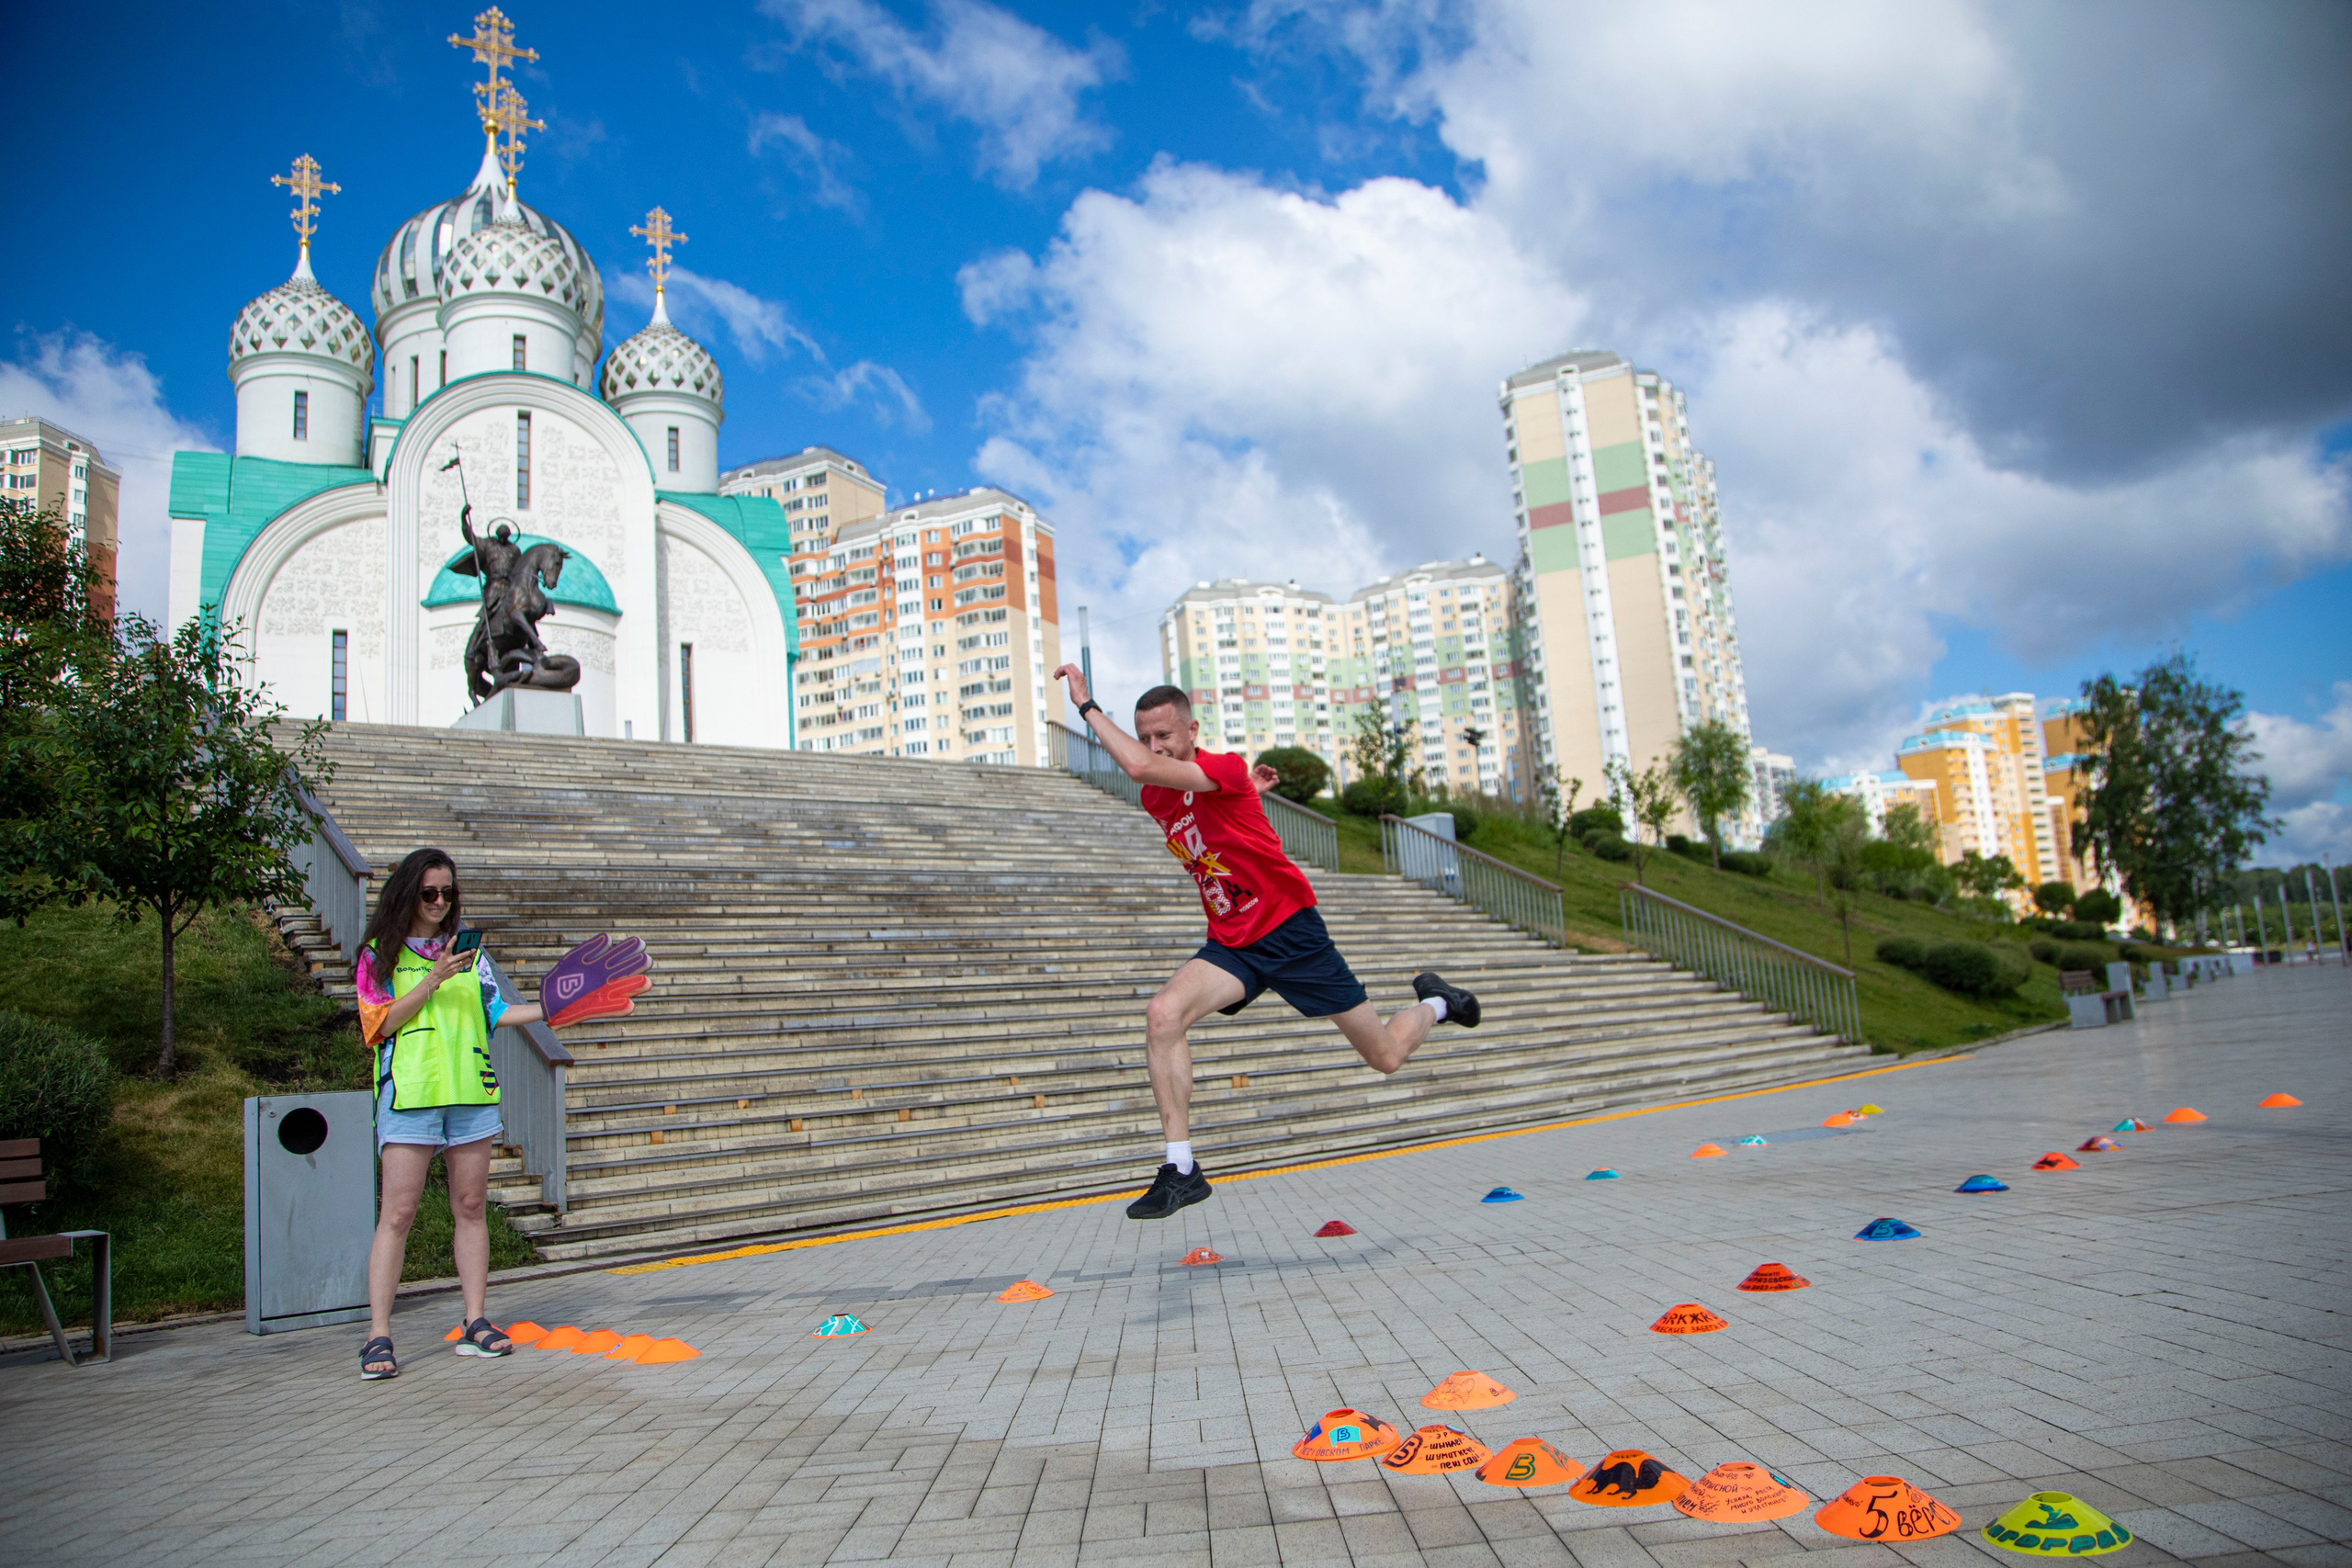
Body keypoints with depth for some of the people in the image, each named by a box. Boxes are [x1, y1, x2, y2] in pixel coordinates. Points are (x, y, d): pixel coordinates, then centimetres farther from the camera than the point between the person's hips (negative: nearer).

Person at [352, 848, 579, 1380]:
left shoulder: (465, 949, 15)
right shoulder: (379, 955, 4)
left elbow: (493, 1010, 11)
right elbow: (380, 1025, -6)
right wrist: (433, 981, -15)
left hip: (469, 1091, 4)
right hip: (409, 1093, -4)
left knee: (471, 1207, 5)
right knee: (397, 1213, -6)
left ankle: (475, 1324, 11)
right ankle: (378, 1335, -2)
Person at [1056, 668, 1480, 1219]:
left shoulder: (1226, 769, -22)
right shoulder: (1155, 796, 1)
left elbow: (1138, 766, -39)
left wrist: (1087, 705, -29)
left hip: (1291, 932, -5)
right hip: (1230, 945, 5)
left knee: (1387, 1057, 3)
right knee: (1162, 1014, -23)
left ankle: (1434, 1004, 38)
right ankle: (1181, 1170, -16)